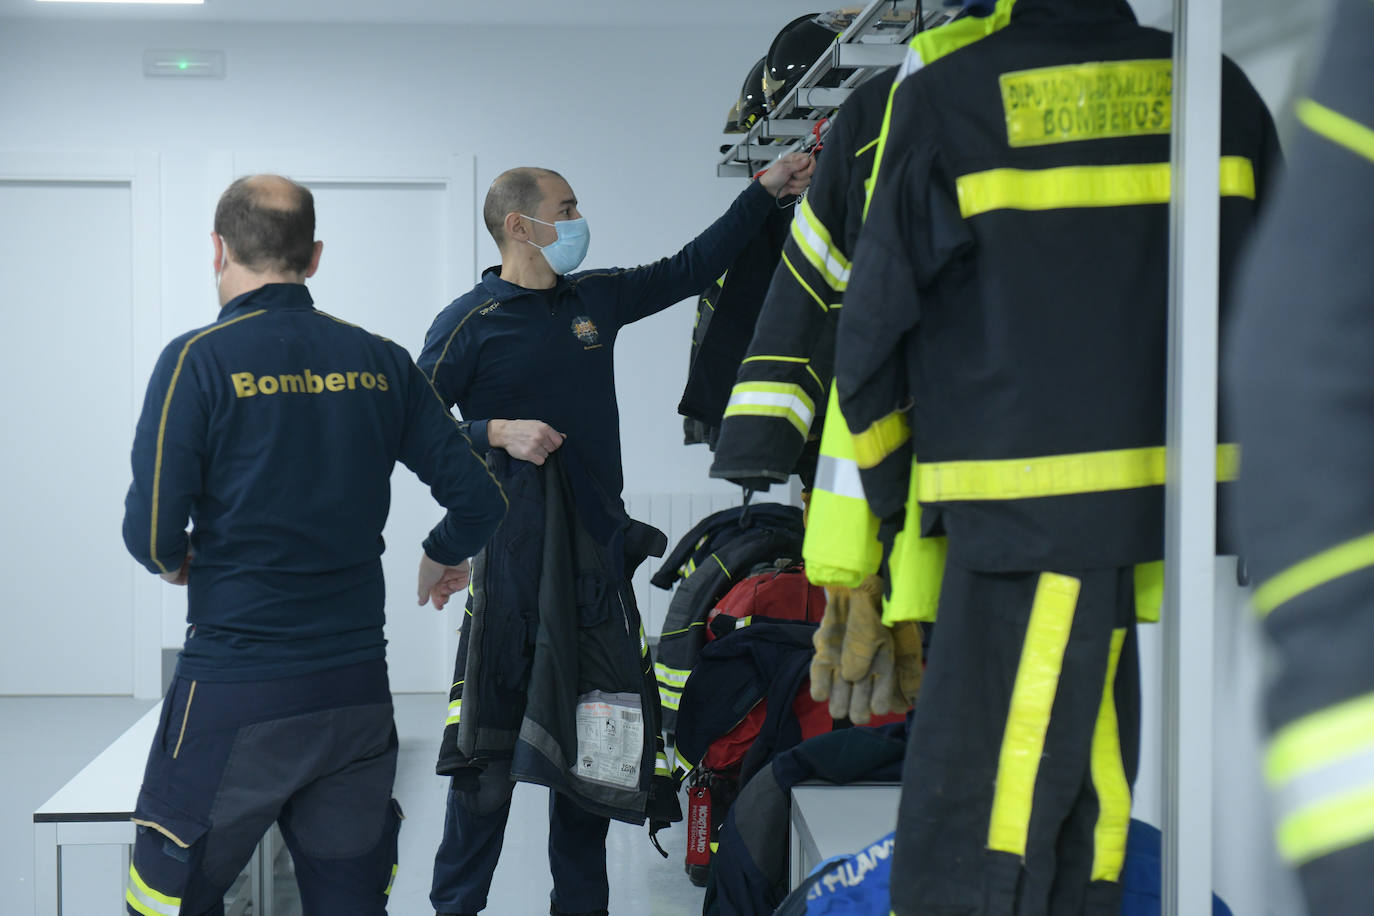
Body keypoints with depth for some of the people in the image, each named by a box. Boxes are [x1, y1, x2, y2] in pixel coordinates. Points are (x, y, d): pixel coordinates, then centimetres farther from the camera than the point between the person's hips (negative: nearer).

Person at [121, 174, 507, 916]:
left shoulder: (198, 361, -8)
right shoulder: (380, 362, 4)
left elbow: (152, 533, -12)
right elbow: (480, 499, 5)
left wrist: (175, 560, 11)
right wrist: (443, 556, 26)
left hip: (234, 695, -4)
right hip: (358, 688, 4)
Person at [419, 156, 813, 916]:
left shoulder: (595, 298, 13)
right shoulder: (470, 321, -4)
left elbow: (689, 269, 20)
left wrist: (765, 192, 18)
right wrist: (499, 434, -20)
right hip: (514, 556, -6)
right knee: (493, 739, -5)